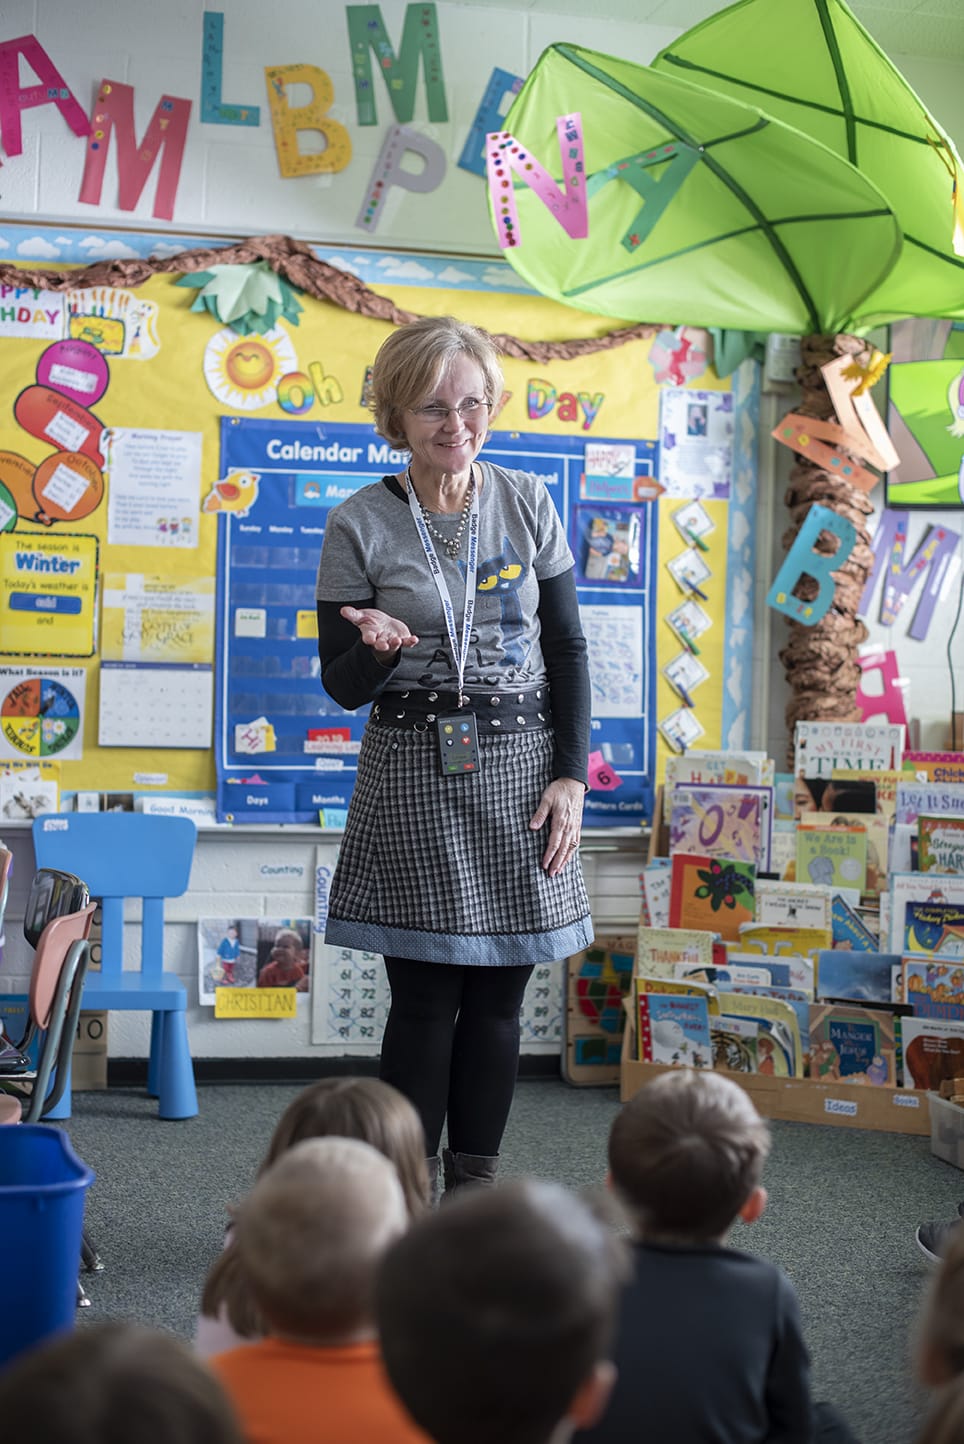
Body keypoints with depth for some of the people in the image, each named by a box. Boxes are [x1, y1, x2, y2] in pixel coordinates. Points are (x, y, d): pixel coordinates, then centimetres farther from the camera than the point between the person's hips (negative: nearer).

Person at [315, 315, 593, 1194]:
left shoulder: (527, 504, 5)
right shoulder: (360, 527, -3)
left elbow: (568, 647, 8)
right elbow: (342, 686, 0)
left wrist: (571, 776, 0)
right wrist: (378, 649, -24)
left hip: (520, 768, 3)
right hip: (413, 776, -2)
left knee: (498, 998, 6)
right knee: (424, 1000, -1)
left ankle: (477, 1189, 19)